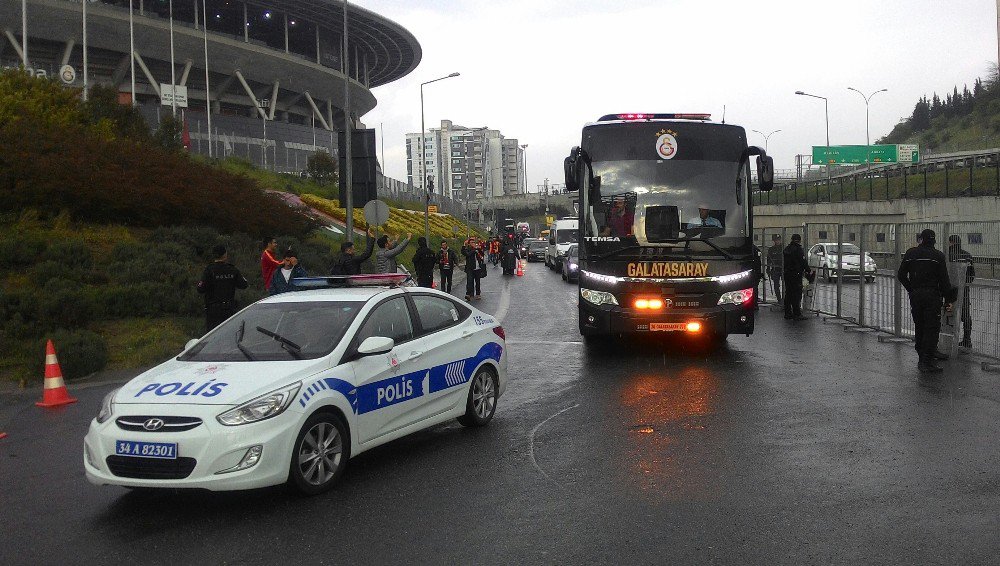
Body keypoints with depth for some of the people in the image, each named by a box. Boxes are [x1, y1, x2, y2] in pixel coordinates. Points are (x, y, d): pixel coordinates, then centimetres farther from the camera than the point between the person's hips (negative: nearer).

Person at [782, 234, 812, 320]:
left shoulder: (786, 249, 13)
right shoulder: (798, 249, -12)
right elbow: (803, 262, -13)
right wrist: (809, 271, 1)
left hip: (786, 274, 8)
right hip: (796, 275, -8)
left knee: (788, 293, 12)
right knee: (797, 294, -6)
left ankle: (788, 313, 15)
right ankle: (797, 314, -7)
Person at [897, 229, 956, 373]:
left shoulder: (910, 253, 4)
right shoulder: (938, 256, -5)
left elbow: (901, 275, 5)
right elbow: (944, 280, -5)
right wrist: (949, 300, -1)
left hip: (915, 296, 4)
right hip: (932, 295, -4)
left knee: (919, 328, 13)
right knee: (932, 329, -1)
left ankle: (922, 360, 18)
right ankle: (927, 362, -6)